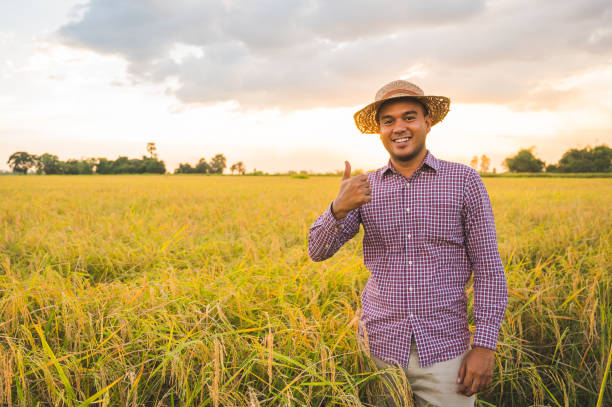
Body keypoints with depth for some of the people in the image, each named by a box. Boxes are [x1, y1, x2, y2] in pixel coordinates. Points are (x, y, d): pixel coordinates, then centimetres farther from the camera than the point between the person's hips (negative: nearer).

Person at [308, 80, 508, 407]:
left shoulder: (464, 181, -2)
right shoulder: (365, 187, 3)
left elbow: (489, 268, -2)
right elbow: (318, 251, -2)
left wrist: (485, 345, -8)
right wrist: (339, 208, -21)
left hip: (444, 351, -1)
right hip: (380, 349, 2)